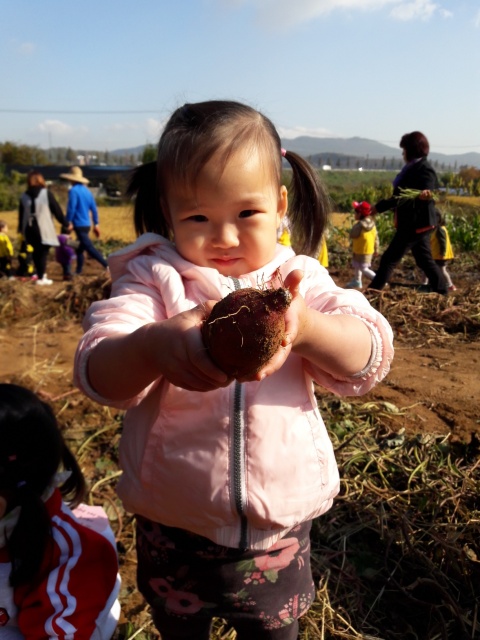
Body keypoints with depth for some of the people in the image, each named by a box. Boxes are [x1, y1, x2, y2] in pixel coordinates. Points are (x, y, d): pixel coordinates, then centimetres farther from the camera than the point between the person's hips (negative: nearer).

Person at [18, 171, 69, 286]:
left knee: (36, 252, 17)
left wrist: (21, 229, 21)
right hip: (44, 229, -4)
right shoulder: (46, 193, -6)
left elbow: (21, 215, 10)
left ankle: (41, 275, 24)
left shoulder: (24, 196, 5)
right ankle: (41, 278, 1)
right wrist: (65, 223, 7)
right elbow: (57, 210, -3)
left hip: (30, 229, 4)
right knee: (43, 252, 1)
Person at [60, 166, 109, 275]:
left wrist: (68, 222, -9)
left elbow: (71, 208, -17)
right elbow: (94, 208, 11)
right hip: (87, 224, 8)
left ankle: (107, 265, -18)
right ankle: (78, 271, 24)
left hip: (79, 224, -8)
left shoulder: (73, 190, -11)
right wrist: (96, 224, 15)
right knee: (80, 248, 17)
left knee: (89, 248, -10)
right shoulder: (87, 190, 11)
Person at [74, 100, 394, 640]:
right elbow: (97, 375, -22)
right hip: (173, 530, 0)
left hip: (281, 528, 1)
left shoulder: (300, 279, -5)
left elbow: (369, 358, -15)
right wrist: (153, 348, -45)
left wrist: (305, 327, -37)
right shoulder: (152, 279, -11)